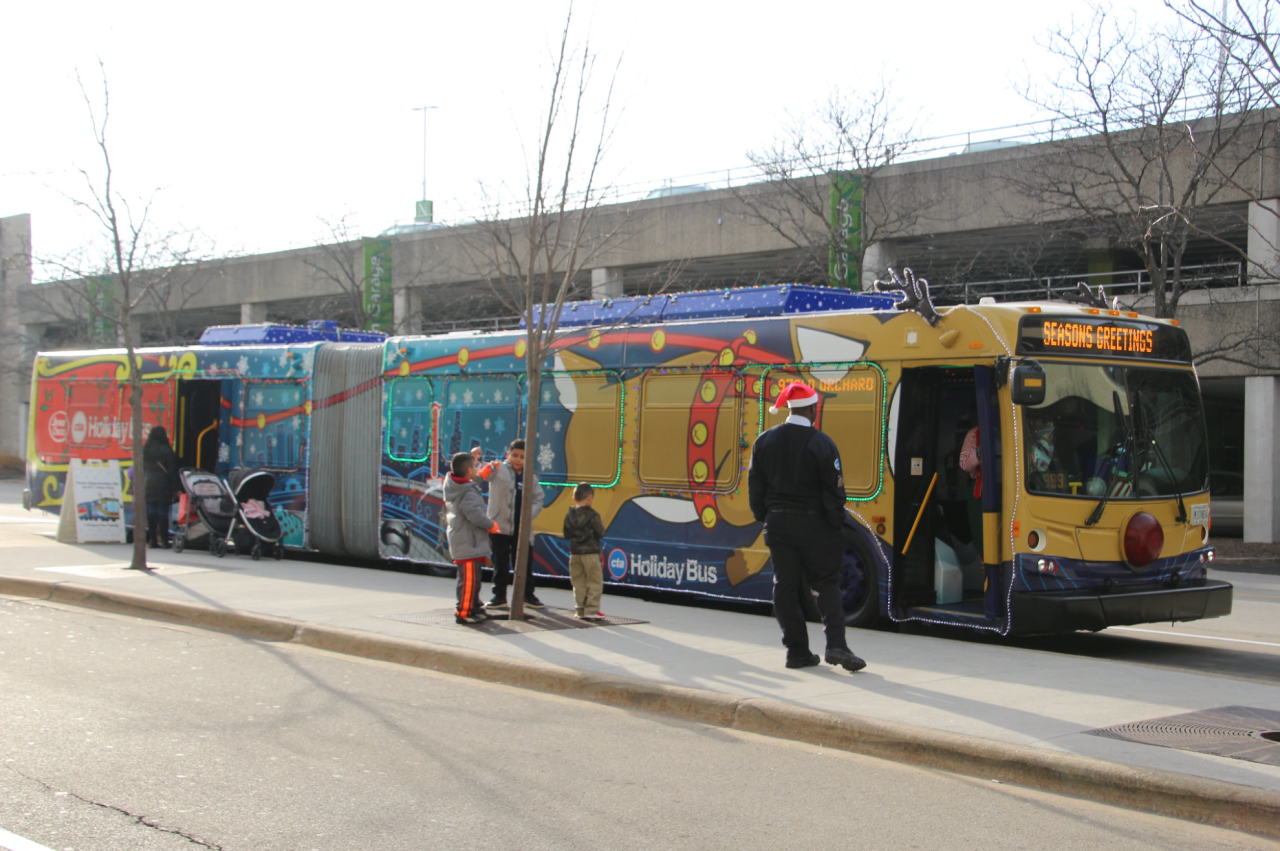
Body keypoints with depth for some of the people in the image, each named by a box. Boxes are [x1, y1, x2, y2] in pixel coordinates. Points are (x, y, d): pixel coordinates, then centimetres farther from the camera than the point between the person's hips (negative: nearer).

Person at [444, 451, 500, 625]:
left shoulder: (453, 488, 8)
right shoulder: (468, 493, -22)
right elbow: (476, 516, -29)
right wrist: (491, 525, -13)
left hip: (459, 543, 11)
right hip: (468, 544, -11)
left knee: (473, 578, 21)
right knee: (469, 579, -6)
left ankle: (474, 606, 32)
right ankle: (463, 613, -3)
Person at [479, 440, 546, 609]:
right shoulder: (498, 469, -3)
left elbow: (538, 499, 6)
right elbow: (479, 474, -15)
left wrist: (529, 514, -9)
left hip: (522, 529, 3)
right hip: (500, 526, -3)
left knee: (525, 563, 10)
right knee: (500, 564, 7)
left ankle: (528, 595, 23)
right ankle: (499, 595, 18)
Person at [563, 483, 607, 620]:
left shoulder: (569, 516, 5)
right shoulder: (593, 515, -12)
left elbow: (566, 535, 9)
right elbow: (601, 533, -11)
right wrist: (601, 526, 9)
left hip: (574, 553, 6)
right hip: (590, 553, -6)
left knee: (578, 583, 11)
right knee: (594, 582, 1)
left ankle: (580, 609, 12)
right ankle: (591, 610, -3)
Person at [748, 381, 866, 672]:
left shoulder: (765, 441, 3)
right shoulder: (821, 443, -11)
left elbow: (755, 485, 7)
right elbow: (833, 490, -10)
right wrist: (836, 527, -1)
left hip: (778, 524, 4)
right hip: (813, 525, -4)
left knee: (785, 587, 7)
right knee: (826, 584, 4)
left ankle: (797, 651, 8)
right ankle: (836, 645, -7)